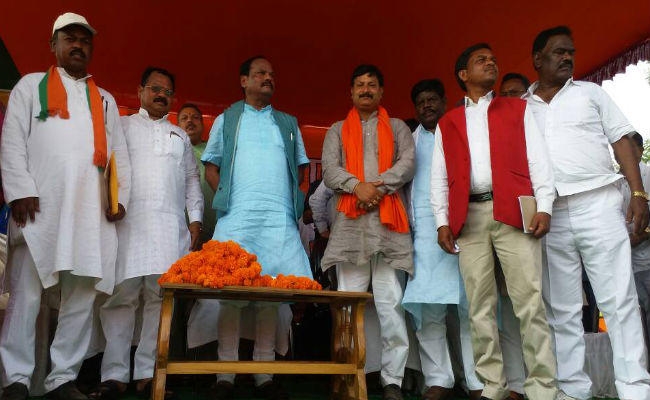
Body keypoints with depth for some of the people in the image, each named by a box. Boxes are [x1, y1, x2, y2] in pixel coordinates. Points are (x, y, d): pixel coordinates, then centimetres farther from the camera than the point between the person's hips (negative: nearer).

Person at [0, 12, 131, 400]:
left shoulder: (105, 99, 24)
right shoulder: (31, 85, 16)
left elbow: (120, 154, 17)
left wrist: (121, 198, 3)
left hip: (91, 211, 3)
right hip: (39, 207, -2)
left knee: (83, 295, 1)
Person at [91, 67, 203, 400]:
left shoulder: (180, 136, 25)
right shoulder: (121, 126, 17)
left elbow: (192, 180, 21)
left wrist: (195, 219, 9)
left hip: (171, 225, 2)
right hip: (127, 222, -2)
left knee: (161, 297, -3)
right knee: (121, 295, -6)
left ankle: (147, 373, 3)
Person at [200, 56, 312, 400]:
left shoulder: (288, 123, 21)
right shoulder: (226, 120, 15)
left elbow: (300, 167, 20)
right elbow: (211, 167, 12)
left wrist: (288, 197, 4)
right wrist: (226, 197, -1)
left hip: (280, 219, 2)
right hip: (237, 217, -2)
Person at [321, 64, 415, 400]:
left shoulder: (397, 127, 19)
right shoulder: (338, 130, 19)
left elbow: (408, 163, 2)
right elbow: (329, 170, 5)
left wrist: (379, 186, -12)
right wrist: (358, 186, -13)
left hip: (388, 221, -1)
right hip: (350, 222, 1)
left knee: (390, 303, -3)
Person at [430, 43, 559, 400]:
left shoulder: (518, 109, 17)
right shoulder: (447, 123, 19)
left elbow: (537, 159, 6)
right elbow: (438, 177, 12)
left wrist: (544, 206, -6)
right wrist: (442, 221, 1)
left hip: (513, 212, -1)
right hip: (468, 218, 2)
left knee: (529, 302, -5)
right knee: (479, 307, 2)